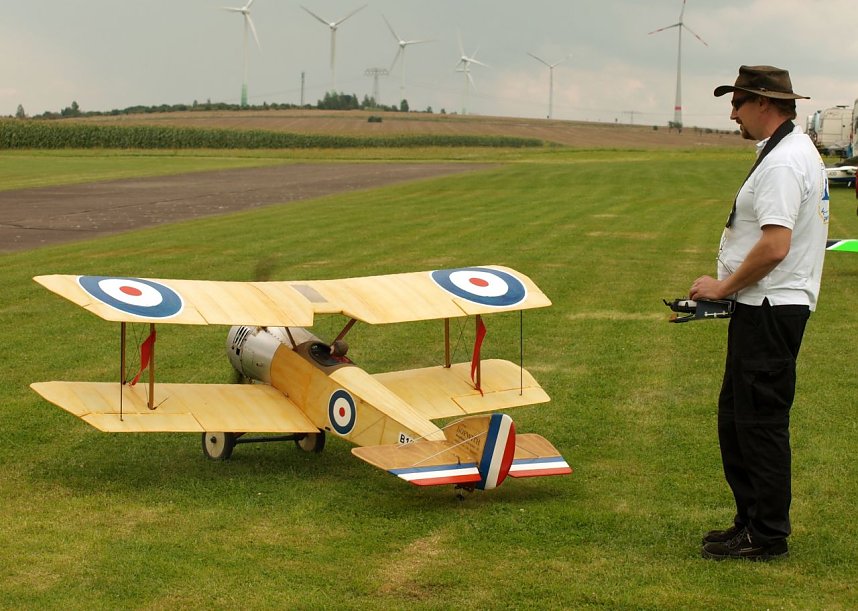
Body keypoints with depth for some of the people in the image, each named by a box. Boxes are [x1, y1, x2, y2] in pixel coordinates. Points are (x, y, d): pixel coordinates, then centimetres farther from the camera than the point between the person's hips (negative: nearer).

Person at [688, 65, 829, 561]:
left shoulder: (782, 162, -18)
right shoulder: (800, 150, 16)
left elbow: (775, 246, -27)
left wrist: (724, 286, -14)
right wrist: (730, 288, 17)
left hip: (770, 310, -11)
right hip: (770, 305, 11)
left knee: (760, 422, -5)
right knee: (737, 417, 17)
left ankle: (767, 537, 2)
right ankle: (752, 520, 25)